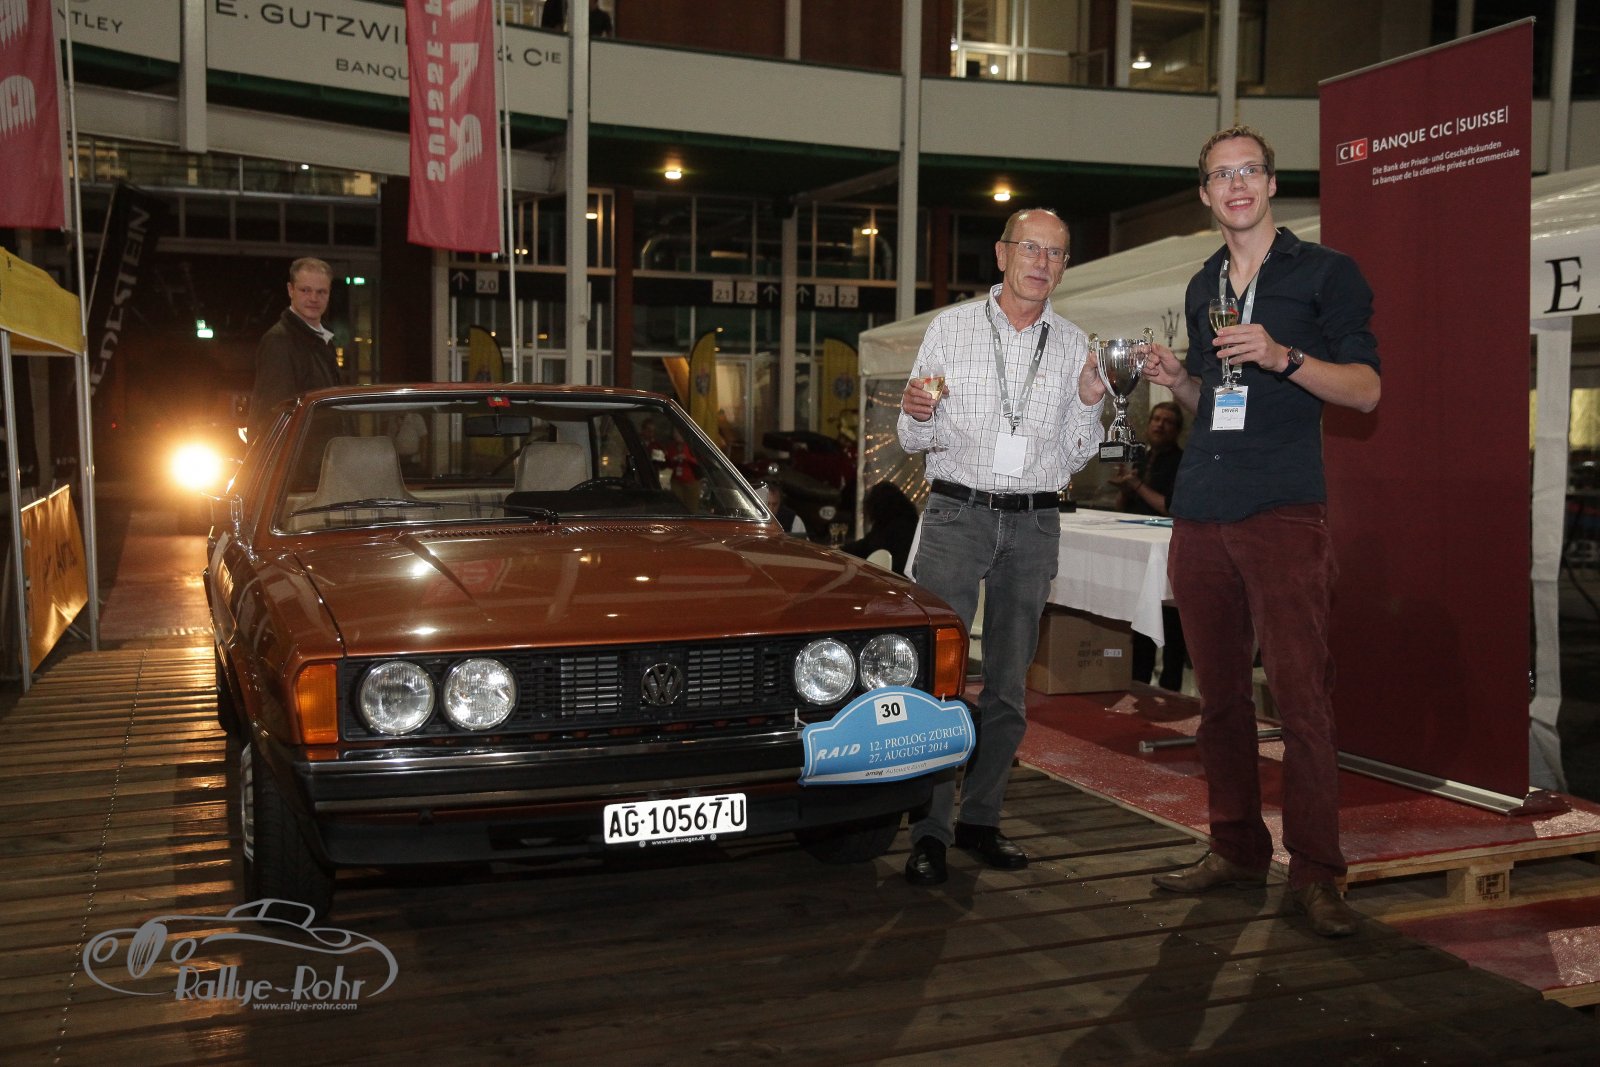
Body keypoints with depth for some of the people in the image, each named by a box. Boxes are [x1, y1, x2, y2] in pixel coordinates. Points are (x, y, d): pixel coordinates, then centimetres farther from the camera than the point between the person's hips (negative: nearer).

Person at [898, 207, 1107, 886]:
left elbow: (1071, 459, 11)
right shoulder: (950, 328, 4)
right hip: (957, 515, -3)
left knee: (1009, 684, 7)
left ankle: (980, 821, 18)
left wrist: (1090, 402, -6)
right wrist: (916, 414, -18)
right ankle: (929, 832, -4)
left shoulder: (1073, 345, 9)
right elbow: (915, 441, 4)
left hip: (1033, 525, 3)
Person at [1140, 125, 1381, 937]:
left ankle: (1314, 873, 0)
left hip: (1283, 510, -5)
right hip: (1199, 509, 6)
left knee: (1302, 694, -8)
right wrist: (1175, 380, 6)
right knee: (1219, 692, 8)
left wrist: (1282, 357, -17)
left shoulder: (1325, 272, 4)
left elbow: (1365, 389, -2)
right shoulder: (1203, 287, 21)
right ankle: (1236, 849, 18)